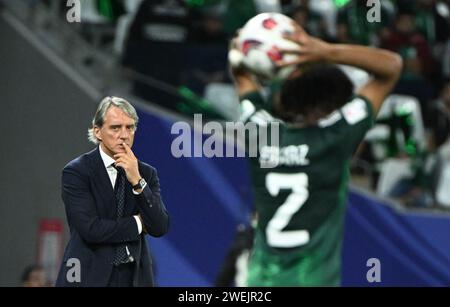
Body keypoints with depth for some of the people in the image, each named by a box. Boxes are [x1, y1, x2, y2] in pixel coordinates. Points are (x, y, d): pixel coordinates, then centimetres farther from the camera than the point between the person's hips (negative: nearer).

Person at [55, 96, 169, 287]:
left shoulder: (146, 173, 8)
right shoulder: (76, 171, -5)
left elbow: (160, 228, -3)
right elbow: (91, 229, -15)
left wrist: (137, 181, -13)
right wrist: (137, 223, -3)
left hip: (135, 277, 4)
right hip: (90, 277, -4)